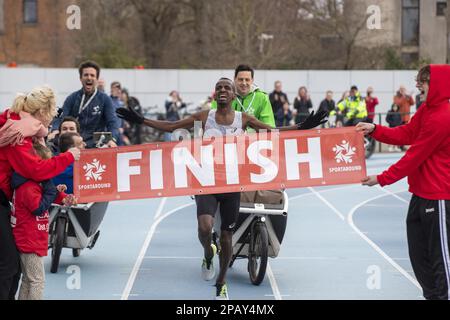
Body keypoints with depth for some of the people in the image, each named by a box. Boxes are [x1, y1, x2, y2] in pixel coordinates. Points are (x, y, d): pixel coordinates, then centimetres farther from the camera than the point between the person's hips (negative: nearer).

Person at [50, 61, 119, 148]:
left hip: (95, 145, -2)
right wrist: (55, 131, -20)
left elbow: (112, 122, -2)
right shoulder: (72, 98, 11)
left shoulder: (105, 99, 8)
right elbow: (60, 118, 3)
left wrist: (112, 139, -23)